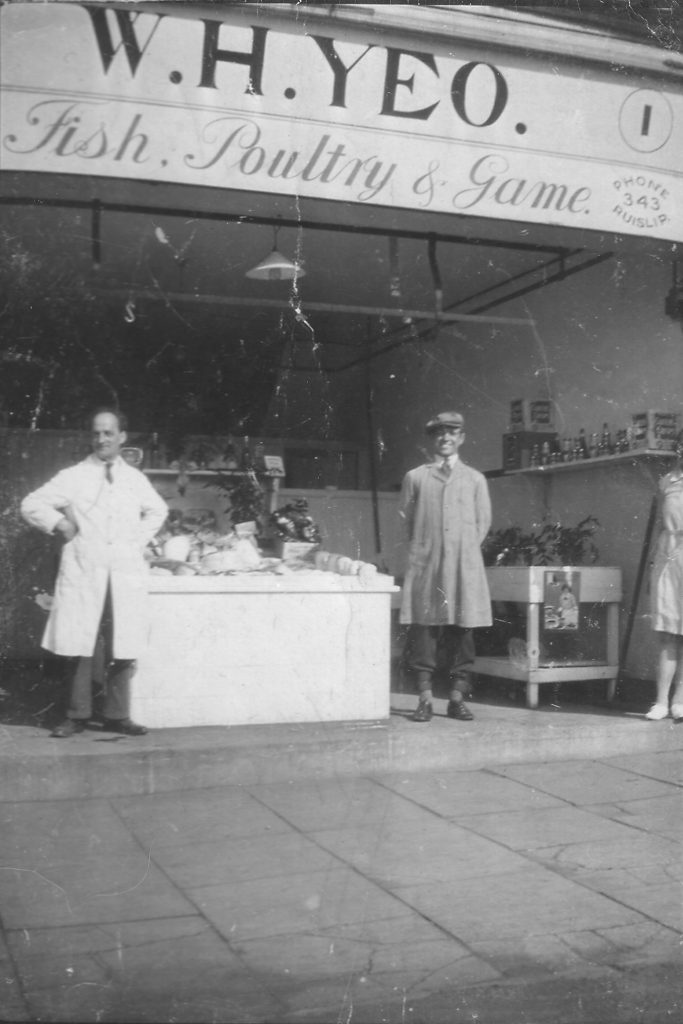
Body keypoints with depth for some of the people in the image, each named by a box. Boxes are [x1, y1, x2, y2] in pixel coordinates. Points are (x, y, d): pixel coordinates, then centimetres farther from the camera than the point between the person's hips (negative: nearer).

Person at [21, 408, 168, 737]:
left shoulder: (135, 479, 11)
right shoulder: (73, 477, 3)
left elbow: (157, 510, 28)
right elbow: (31, 504, 6)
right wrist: (59, 524, -4)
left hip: (126, 575, 2)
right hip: (83, 574, -2)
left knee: (122, 649, 2)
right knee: (78, 647, -1)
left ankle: (117, 716, 11)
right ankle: (77, 715, 10)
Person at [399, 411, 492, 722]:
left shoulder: (475, 479, 11)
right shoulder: (415, 477, 9)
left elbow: (483, 521, 14)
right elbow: (406, 516, 12)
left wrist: (466, 547, 8)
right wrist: (422, 547, 7)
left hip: (464, 565, 1)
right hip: (425, 564, -1)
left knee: (462, 629, 0)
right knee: (424, 627, -4)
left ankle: (457, 699, 6)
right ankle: (425, 699, 0)